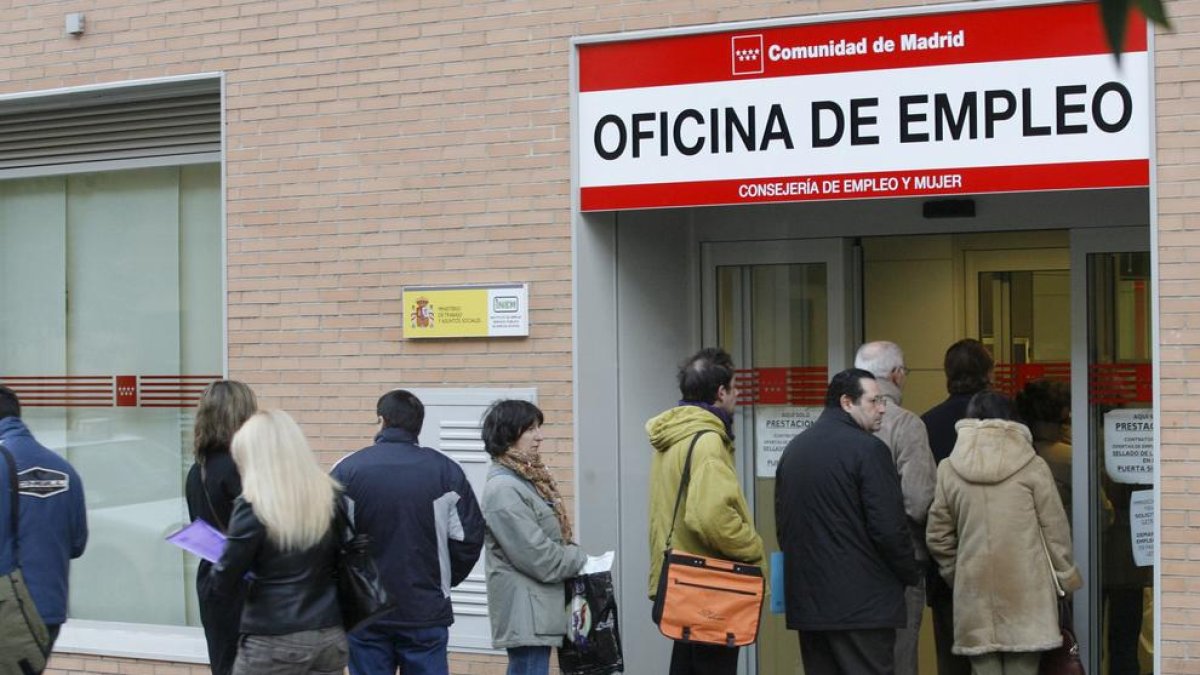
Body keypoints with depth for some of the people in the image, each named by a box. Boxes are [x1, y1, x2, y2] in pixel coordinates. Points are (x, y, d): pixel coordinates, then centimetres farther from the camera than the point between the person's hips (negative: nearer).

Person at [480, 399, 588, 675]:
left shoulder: (526, 478, 14)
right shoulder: (503, 489, -17)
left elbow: (554, 538, 19)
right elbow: (537, 555, -20)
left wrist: (575, 556, 2)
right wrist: (581, 559, -6)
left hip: (537, 608, 10)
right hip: (525, 611, -10)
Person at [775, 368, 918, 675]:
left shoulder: (793, 449, 13)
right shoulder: (868, 448, -11)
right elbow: (889, 527, -15)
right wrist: (910, 575, 0)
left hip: (806, 601, 7)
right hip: (863, 603, -7)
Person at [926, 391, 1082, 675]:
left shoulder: (948, 470, 3)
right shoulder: (1033, 467, -3)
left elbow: (937, 535, 7)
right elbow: (1055, 529, 1)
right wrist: (1067, 578, 13)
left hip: (975, 592, 2)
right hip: (1026, 593, -2)